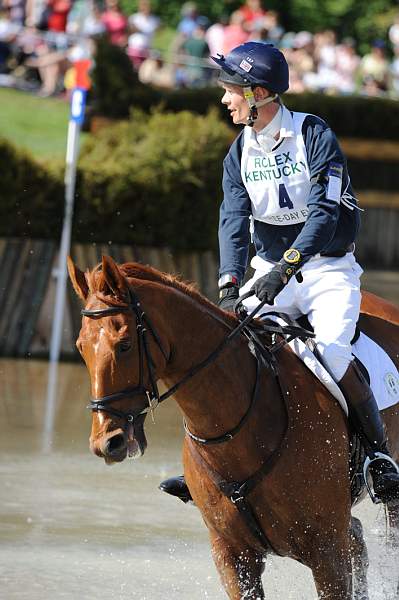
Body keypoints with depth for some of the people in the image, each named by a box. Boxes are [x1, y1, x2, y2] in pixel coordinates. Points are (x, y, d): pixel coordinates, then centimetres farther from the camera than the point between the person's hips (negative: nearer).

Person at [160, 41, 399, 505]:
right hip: (271, 271, 5)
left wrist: (286, 267, -36)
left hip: (327, 268, -5)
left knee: (332, 354, -27)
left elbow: (324, 211, -23)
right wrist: (229, 284, -24)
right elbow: (234, 220, -8)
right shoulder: (240, 154, 4)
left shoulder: (315, 136, -13)